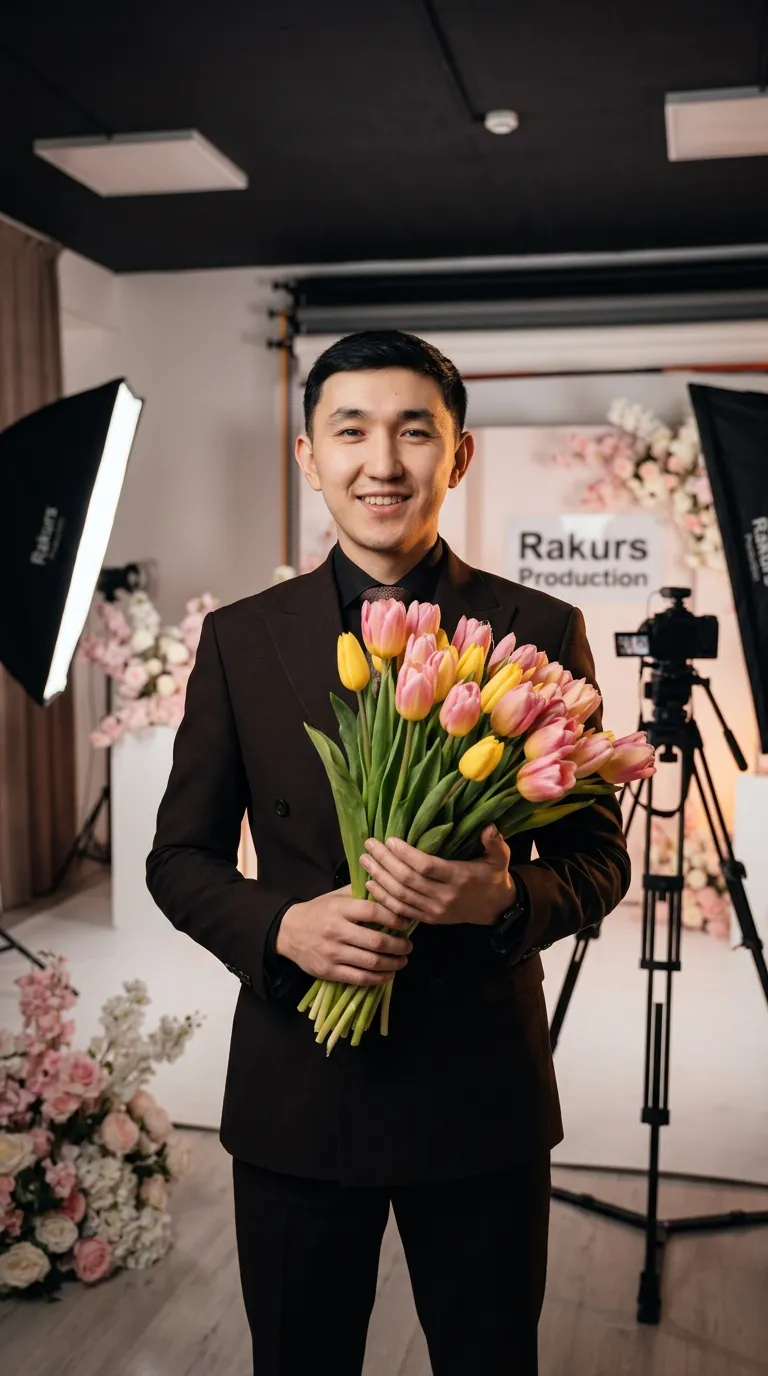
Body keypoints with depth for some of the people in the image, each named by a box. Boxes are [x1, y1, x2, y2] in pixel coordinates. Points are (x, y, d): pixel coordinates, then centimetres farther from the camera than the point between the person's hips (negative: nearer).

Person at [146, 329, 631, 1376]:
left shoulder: (542, 631, -5)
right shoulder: (239, 638, -2)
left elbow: (599, 858, -1)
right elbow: (180, 855, 2)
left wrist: (507, 898, -22)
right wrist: (282, 926, -17)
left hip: (482, 1089, 0)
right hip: (295, 1089, 1)